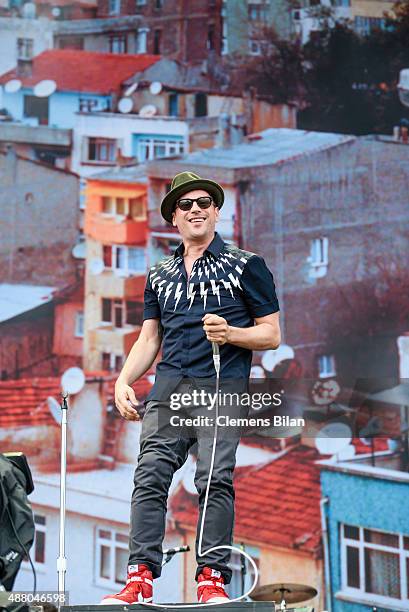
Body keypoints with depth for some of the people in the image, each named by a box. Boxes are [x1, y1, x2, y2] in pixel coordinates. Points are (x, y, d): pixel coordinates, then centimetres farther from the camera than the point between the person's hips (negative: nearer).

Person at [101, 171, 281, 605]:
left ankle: (212, 578, -9)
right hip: (168, 390, 4)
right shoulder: (159, 276, 23)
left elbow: (272, 334, 7)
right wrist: (124, 381, 7)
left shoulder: (245, 266, 10)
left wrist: (230, 333, -11)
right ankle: (140, 576, -8)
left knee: (215, 481, -12)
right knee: (149, 477, -8)